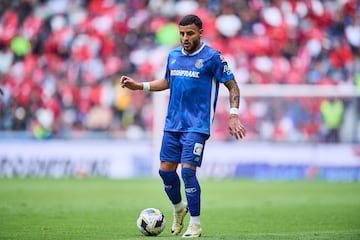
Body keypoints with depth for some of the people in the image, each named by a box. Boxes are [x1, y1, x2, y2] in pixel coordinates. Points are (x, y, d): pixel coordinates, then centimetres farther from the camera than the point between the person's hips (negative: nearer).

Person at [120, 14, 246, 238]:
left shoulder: (213, 57, -7)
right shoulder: (173, 56, 10)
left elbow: (233, 86, -5)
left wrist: (234, 115, -16)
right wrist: (139, 86, 15)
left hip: (197, 126, -6)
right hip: (172, 124, 6)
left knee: (188, 170, -13)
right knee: (166, 169, 4)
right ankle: (179, 208, 32)